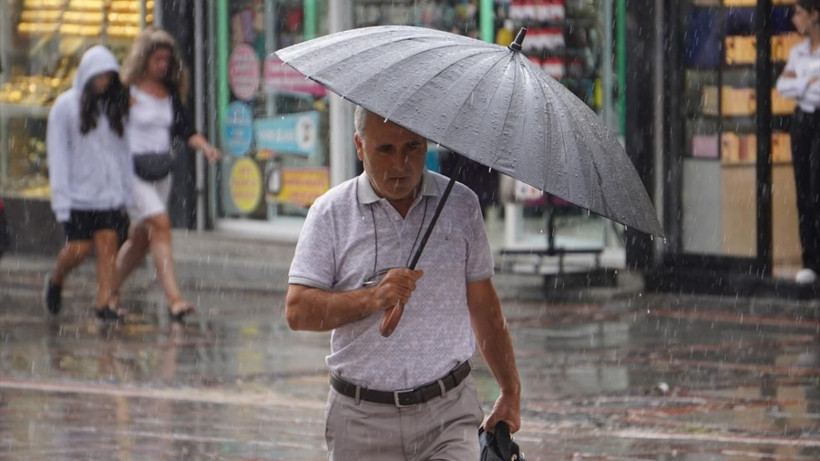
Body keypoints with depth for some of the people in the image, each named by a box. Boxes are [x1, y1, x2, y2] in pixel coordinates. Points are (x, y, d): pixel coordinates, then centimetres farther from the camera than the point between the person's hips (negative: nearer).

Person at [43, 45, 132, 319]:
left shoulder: (114, 106, 11)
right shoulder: (66, 106, 0)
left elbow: (122, 150, 12)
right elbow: (57, 154, -4)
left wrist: (126, 191, 5)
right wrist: (61, 197, -11)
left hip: (109, 192, 3)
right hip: (78, 192, -3)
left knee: (108, 245, -7)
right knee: (79, 248, -4)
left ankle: (104, 303, -8)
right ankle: (55, 281, 25)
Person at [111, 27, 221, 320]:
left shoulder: (170, 92, 9)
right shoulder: (126, 92, -10)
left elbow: (184, 128, 9)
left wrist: (205, 147, -9)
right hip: (132, 171, -7)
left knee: (141, 238, 13)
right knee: (160, 225, -19)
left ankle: (110, 292, 30)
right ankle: (173, 299, -25)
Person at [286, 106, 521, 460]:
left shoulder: (461, 205, 7)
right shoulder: (331, 212, 1)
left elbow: (484, 307, 15)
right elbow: (297, 311, -7)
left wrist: (511, 392, 17)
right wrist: (372, 298, -20)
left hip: (448, 414, 0)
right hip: (362, 419, 0)